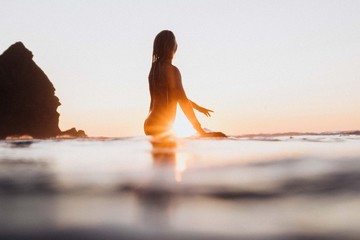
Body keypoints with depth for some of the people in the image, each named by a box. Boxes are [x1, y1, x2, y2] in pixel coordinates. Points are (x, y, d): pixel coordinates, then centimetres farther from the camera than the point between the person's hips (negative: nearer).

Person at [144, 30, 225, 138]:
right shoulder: (171, 70, -15)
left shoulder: (154, 69, 11)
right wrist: (202, 132, -17)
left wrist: (198, 107, 33)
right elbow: (183, 102, -20)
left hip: (150, 124, 9)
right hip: (161, 128, -9)